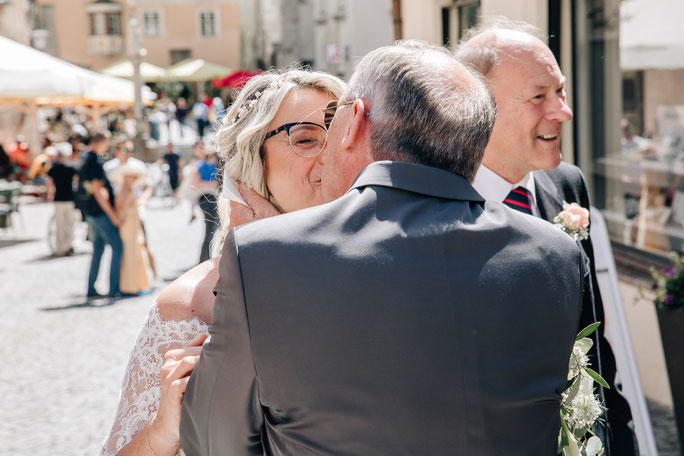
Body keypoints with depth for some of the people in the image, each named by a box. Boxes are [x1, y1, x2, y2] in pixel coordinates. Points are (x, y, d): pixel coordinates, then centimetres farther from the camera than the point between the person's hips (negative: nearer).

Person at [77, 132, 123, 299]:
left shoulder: (84, 159, 12)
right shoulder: (93, 162, -17)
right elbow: (97, 191, -21)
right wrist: (112, 214, -18)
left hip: (90, 212, 9)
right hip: (101, 212, -9)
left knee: (98, 250, 14)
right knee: (117, 247, -4)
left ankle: (91, 290, 15)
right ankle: (114, 289, -6)